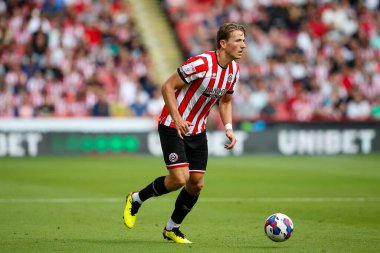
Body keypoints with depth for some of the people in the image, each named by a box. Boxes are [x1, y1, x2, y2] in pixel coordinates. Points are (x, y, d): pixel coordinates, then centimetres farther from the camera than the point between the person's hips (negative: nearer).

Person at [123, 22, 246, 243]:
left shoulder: (234, 70, 0)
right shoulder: (201, 63, -24)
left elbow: (225, 101, 16)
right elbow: (167, 87, -20)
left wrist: (229, 129, 1)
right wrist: (177, 119, -30)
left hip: (197, 130, 7)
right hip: (173, 126, -7)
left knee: (196, 183, 4)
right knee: (179, 178, -17)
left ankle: (172, 229, 24)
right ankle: (136, 200, 8)